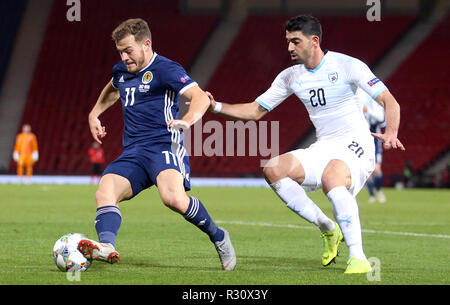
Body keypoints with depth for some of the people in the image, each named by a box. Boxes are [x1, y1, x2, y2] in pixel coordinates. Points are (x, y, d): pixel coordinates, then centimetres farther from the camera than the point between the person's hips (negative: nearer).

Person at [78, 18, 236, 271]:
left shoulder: (165, 69, -6)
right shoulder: (121, 71, 19)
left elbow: (200, 97, -19)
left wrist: (189, 120, -38)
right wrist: (94, 114, 39)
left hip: (164, 146, -7)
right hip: (132, 153, 7)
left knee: (173, 197, -33)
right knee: (104, 192, -21)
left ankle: (218, 237, -9)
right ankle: (107, 246, -45)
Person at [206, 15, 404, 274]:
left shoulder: (347, 66, -8)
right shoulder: (291, 77, 9)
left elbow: (390, 102, -11)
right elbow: (255, 111, 15)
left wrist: (390, 133, -30)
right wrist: (216, 106, 1)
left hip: (356, 145, -6)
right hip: (323, 149, 6)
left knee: (331, 177, -38)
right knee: (273, 169, -16)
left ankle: (358, 259, -33)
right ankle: (328, 229, -4)